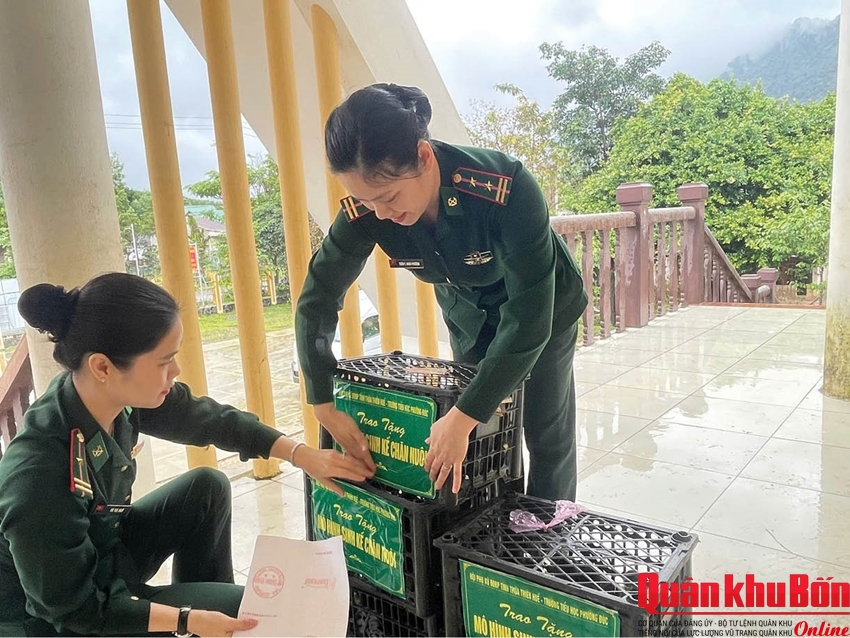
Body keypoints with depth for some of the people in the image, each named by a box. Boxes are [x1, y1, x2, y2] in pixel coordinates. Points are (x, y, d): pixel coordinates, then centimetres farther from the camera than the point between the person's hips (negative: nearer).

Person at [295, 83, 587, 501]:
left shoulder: (507, 188, -40)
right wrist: (324, 405, -21)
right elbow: (317, 300, -17)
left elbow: (529, 319, -37)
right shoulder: (364, 210, -27)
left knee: (546, 436, 7)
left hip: (544, 308, -3)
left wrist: (462, 418, -38)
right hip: (467, 315, 3)